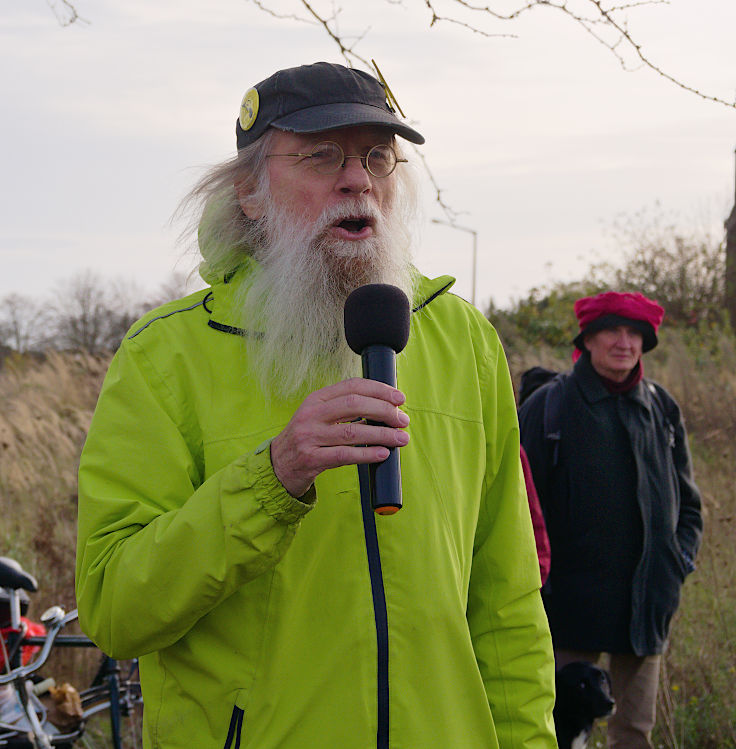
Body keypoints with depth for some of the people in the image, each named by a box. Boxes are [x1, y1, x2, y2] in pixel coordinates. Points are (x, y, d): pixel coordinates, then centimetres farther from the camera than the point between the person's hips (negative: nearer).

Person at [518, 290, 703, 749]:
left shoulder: (661, 409, 10)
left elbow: (687, 500, 19)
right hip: (571, 599, -3)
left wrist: (681, 557, 4)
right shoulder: (548, 406, -1)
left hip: (646, 601, 3)